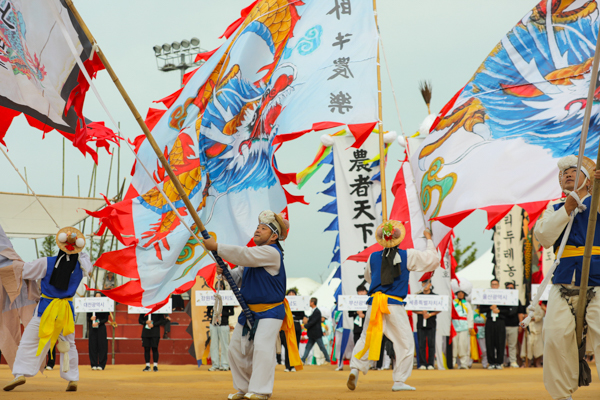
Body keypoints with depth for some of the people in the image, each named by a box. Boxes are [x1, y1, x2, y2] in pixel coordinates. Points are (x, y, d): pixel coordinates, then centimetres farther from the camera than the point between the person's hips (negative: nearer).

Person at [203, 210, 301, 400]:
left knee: (262, 347, -22)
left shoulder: (272, 253, -16)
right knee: (236, 348, 10)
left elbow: (243, 255, -27)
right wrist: (225, 272, -6)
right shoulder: (254, 254, 13)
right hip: (249, 311, 9)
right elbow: (239, 277, 16)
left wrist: (217, 247, -24)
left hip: (270, 312, -9)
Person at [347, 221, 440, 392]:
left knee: (366, 338, 13)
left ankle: (355, 368, -8)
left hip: (374, 302, 3)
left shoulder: (373, 257, 8)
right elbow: (433, 259, 8)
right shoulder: (408, 256, -1)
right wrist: (429, 240, 21)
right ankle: (399, 381, 3)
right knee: (405, 343, 6)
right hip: (394, 305, -3)